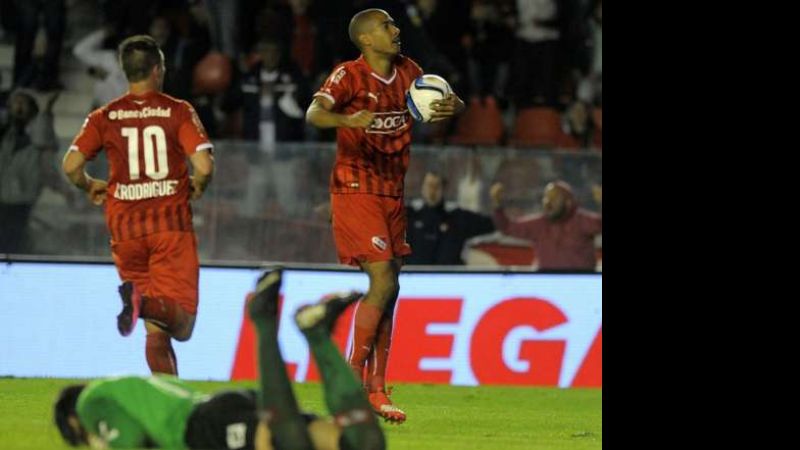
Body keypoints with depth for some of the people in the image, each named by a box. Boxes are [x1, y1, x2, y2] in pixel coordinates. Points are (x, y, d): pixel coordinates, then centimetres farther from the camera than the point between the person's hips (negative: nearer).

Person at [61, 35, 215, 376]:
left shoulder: (105, 117, 5)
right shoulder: (178, 112, -1)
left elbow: (70, 166, -4)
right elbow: (204, 166, -11)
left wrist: (91, 186, 17)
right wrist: (197, 188, 11)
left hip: (126, 227, 3)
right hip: (172, 223, -3)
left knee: (156, 329, 11)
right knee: (181, 324, -6)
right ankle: (143, 302, -35)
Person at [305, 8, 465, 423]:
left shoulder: (407, 72, 6)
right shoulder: (349, 75, -13)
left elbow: (452, 102, 13)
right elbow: (314, 113, -29)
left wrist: (452, 106, -13)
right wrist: (348, 119, -50)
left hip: (393, 193, 7)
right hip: (355, 190, -7)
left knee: (387, 290, 8)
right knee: (384, 283, -16)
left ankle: (376, 390, 14)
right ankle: (352, 380, -7)